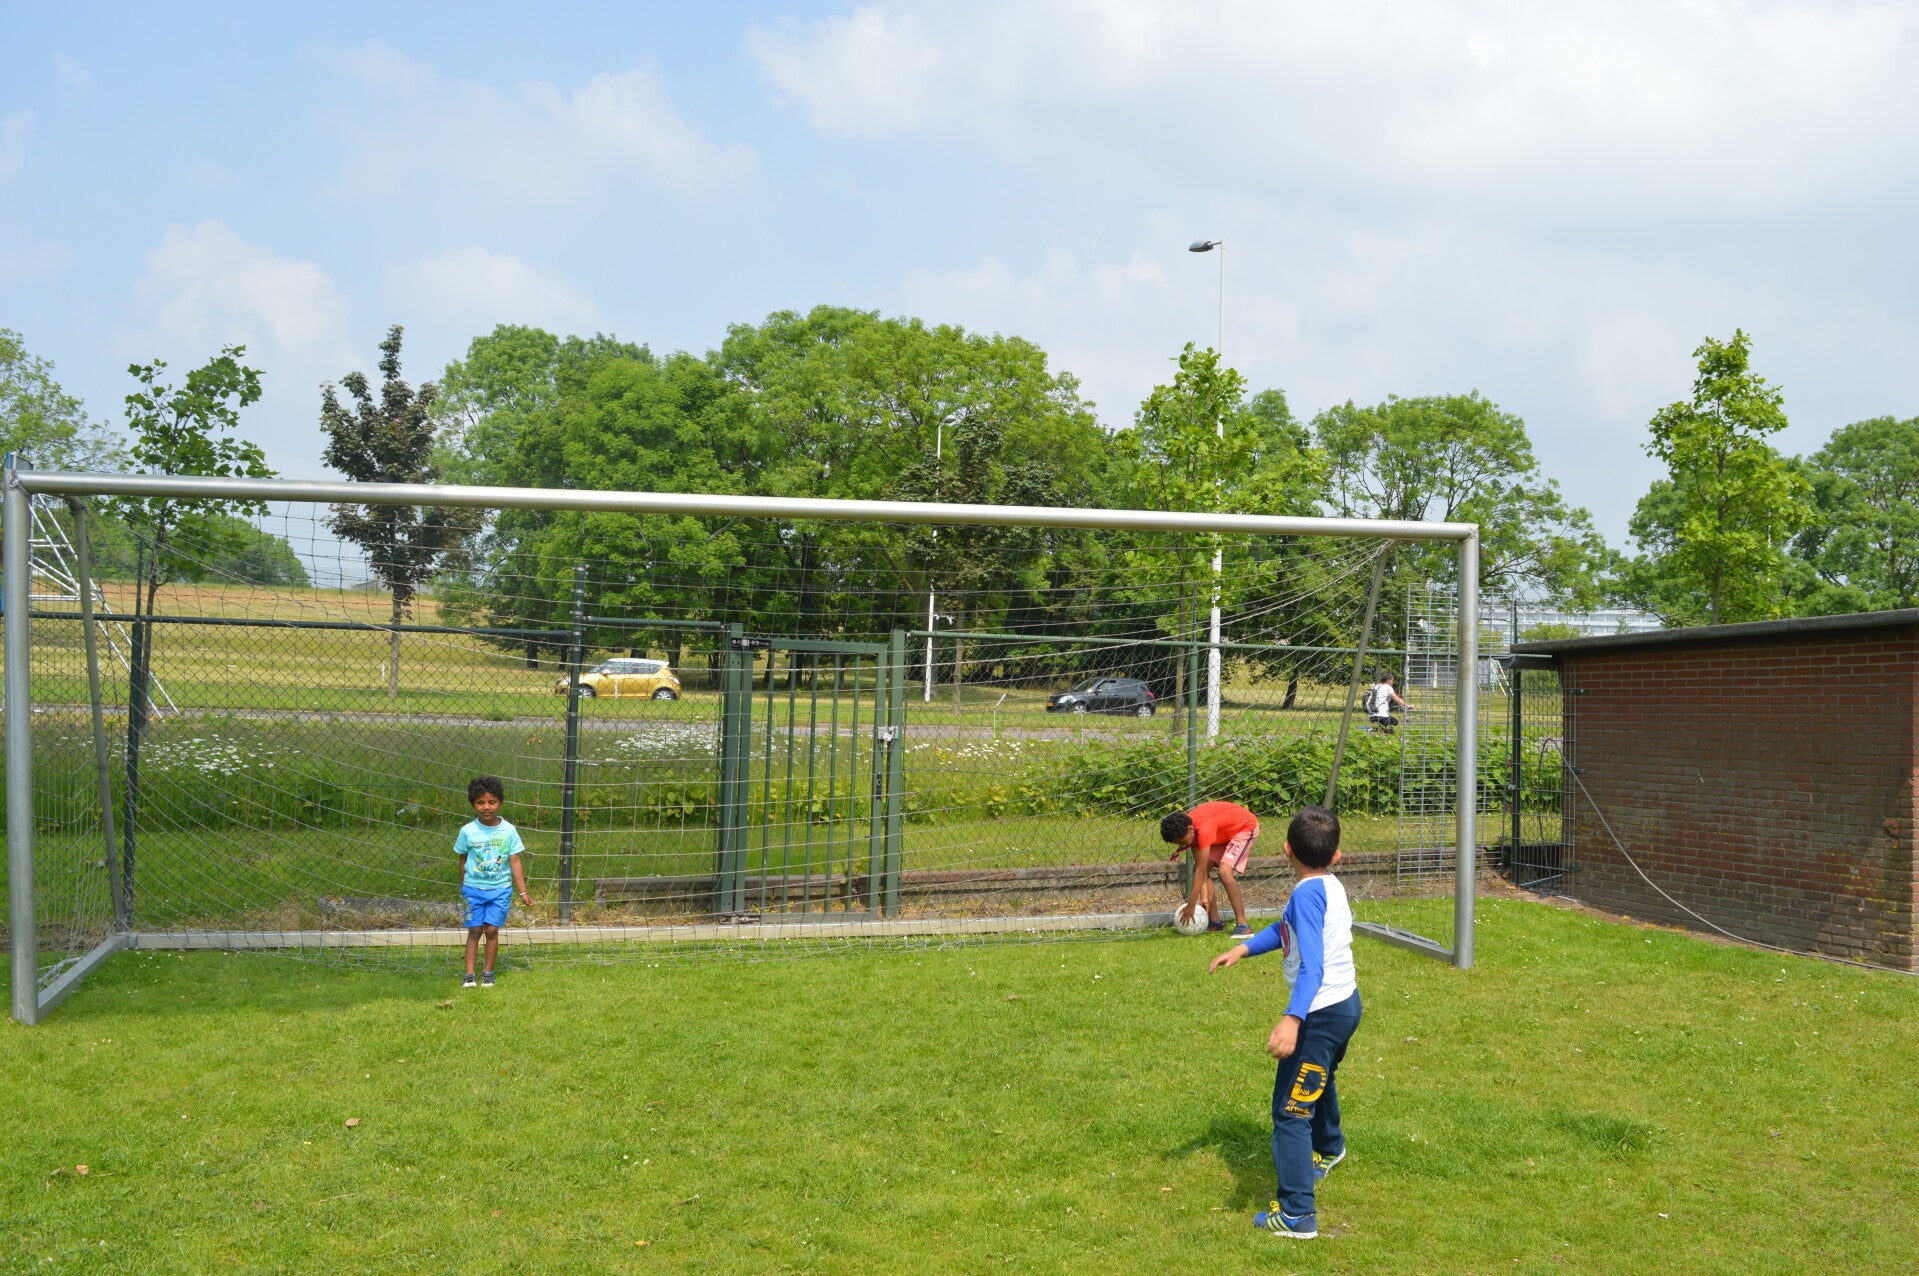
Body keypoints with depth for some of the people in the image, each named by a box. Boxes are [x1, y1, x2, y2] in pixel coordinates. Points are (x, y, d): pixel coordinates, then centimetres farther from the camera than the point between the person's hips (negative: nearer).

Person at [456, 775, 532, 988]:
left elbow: (515, 861, -2)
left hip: (501, 889, 0)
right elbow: (463, 858, 6)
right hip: (473, 888, 0)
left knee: (491, 929, 0)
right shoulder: (468, 831, -7)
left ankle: (488, 973, 12)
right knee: (474, 930, 0)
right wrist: (464, 884, 9)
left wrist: (523, 892, -3)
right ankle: (469, 974, 5)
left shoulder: (508, 831, -6)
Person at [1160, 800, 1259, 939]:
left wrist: (1190, 906, -31)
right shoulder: (1187, 826, -15)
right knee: (1201, 866, 1)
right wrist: (1204, 897, -19)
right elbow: (1200, 868, -12)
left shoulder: (1204, 830, -39)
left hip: (1246, 827, -9)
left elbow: (1200, 871, -35)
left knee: (1225, 871, -26)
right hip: (1224, 832, 9)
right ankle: (1214, 921, 7)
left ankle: (1242, 925, -22)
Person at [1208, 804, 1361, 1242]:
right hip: (1347, 1001, 10)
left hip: (1322, 1013, -10)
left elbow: (1312, 965, -33)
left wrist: (1292, 1019, -41)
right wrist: (1242, 949, 11)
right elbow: (1286, 928, 19)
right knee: (1320, 1080, 35)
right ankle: (1328, 1148, 62)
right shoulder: (1331, 885, 4)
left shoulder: (1308, 893, -23)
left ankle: (1297, 1214, -5)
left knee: (1290, 1109, -6)